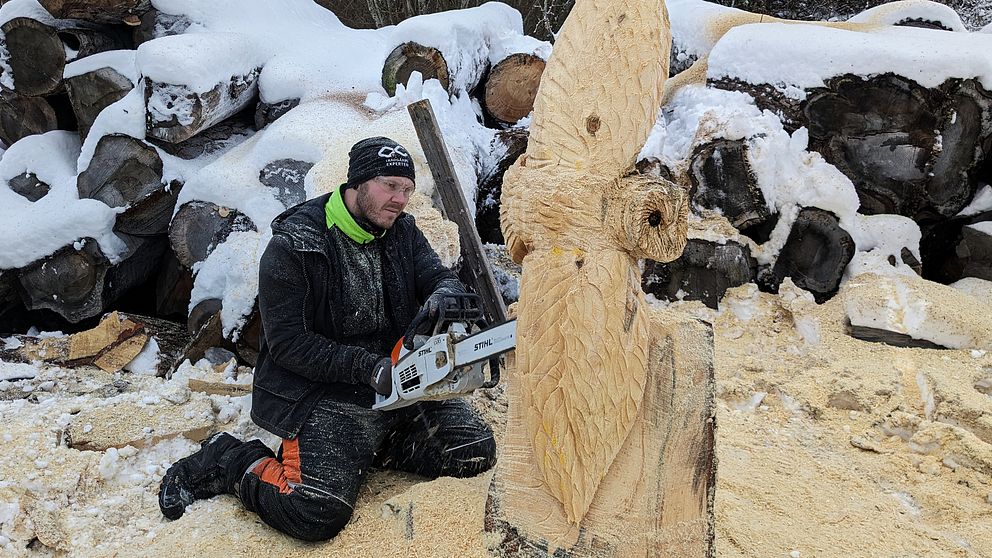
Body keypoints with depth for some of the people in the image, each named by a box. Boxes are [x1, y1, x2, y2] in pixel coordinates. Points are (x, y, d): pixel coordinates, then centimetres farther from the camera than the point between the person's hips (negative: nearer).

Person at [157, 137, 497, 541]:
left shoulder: (402, 233, 5)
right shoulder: (292, 247, -13)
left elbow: (444, 280, 1)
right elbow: (288, 342, -15)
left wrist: (441, 299, -25)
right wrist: (366, 366, -24)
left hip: (397, 380, 7)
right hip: (320, 393, -6)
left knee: (476, 450, -6)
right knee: (316, 514, -24)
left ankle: (368, 445, 12)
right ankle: (227, 461, 5)